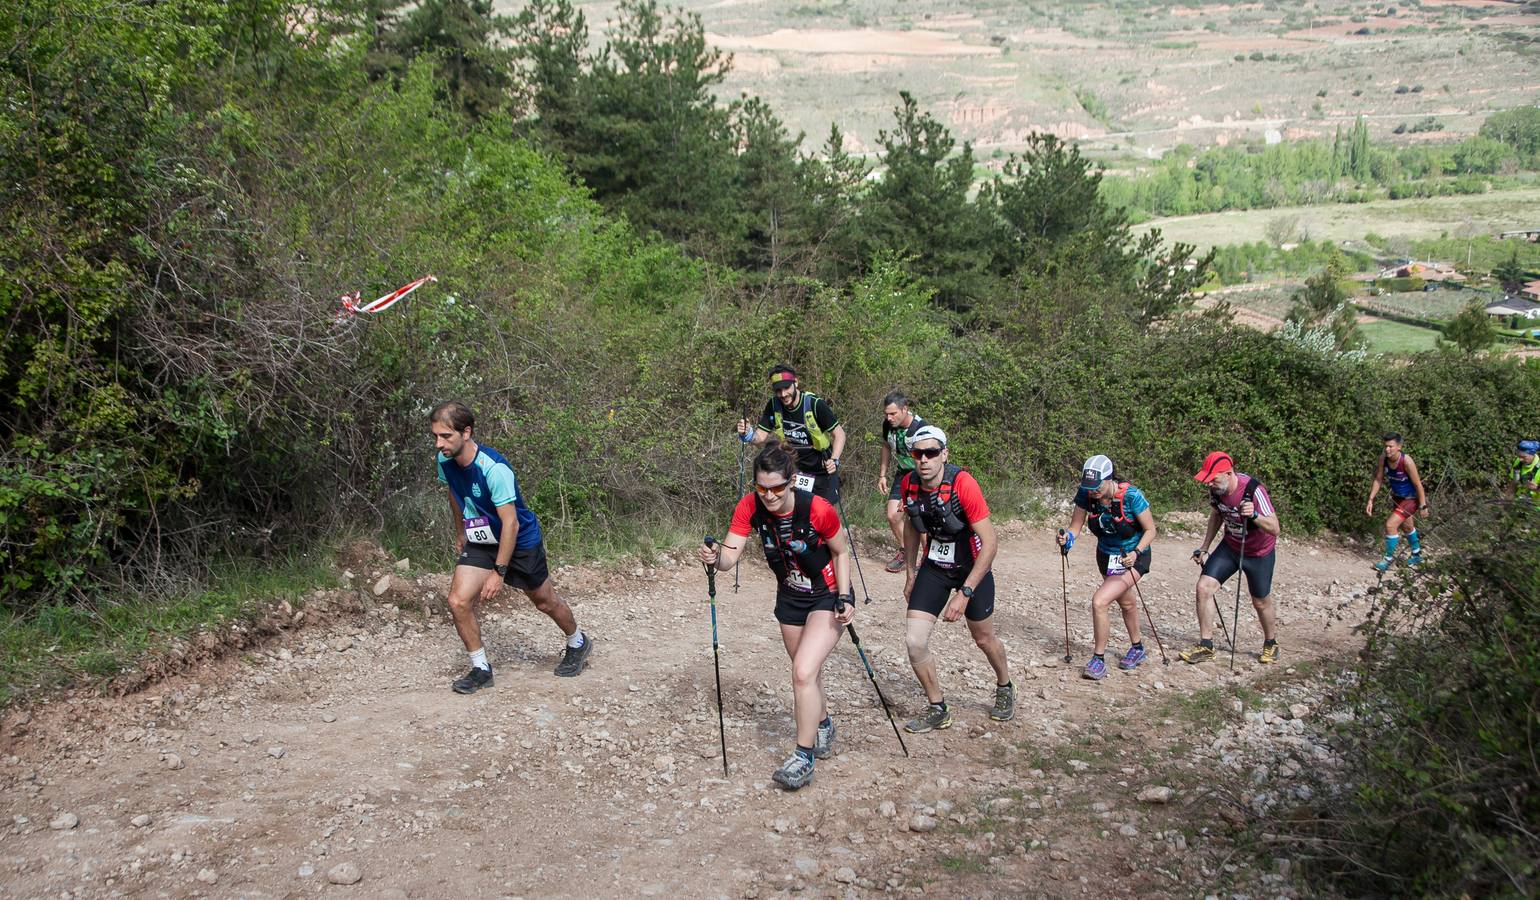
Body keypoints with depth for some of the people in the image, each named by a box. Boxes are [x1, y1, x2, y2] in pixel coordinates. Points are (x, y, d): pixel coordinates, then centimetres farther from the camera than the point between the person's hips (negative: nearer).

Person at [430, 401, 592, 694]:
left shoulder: (494, 469, -33)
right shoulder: (445, 461, -13)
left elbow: (511, 524, -29)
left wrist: (499, 571, -27)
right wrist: (460, 533, 21)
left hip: (521, 541, -5)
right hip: (480, 543, 5)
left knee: (545, 601, 13)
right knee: (458, 601, -11)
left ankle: (578, 644, 41)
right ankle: (480, 669, 5)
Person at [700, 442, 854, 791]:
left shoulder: (817, 510, -27)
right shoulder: (750, 507, -18)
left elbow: (841, 553, -11)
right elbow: (730, 555, -24)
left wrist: (844, 599, -19)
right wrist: (716, 557, -46)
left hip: (828, 596, -5)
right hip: (790, 597, 5)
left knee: (803, 672, -19)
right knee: (807, 672, 20)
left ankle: (804, 757, -5)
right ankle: (823, 725, 48)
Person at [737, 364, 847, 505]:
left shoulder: (815, 404, -21)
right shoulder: (774, 406, -9)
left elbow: (839, 433, -16)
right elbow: (761, 436, -5)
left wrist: (834, 460, -31)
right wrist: (747, 434, -28)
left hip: (821, 470, -3)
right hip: (795, 469, 3)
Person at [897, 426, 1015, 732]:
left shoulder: (963, 484, -29)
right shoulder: (909, 484, -13)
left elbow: (990, 543, -27)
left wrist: (965, 593, -29)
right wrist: (910, 574, 12)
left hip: (972, 567, -3)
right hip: (935, 566, 4)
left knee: (984, 639, 17)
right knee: (914, 640, -10)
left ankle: (1004, 688, 48)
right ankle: (937, 709, 10)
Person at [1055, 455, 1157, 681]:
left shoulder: (1131, 496, -29)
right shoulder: (1085, 494, -18)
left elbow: (1150, 530, -19)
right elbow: (1076, 524, -12)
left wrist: (1136, 553, -33)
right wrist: (1068, 537, -34)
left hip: (1132, 558, -6)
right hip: (1106, 556, 6)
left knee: (1099, 601, -21)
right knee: (1126, 602, 27)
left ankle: (1099, 659, -6)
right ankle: (1137, 648, 51)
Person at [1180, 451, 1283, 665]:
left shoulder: (1253, 490, -32)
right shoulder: (1216, 489, -14)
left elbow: (1275, 529, -32)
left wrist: (1254, 515, -50)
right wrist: (1204, 548, 9)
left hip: (1259, 552, -5)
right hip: (1230, 546, 5)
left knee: (1260, 602, 9)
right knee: (1204, 586, -10)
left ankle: (1271, 644, 37)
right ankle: (1206, 645, -1)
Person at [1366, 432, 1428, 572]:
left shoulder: (1406, 461, -33)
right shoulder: (1383, 457, -17)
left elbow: (1418, 484, -25)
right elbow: (1378, 479, -6)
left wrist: (1423, 506, -19)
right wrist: (1371, 500, -9)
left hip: (1411, 499, -7)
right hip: (1398, 497, 7)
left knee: (1390, 525, -16)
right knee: (1406, 526, 26)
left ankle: (1388, 559, 2)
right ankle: (1416, 554, 50)